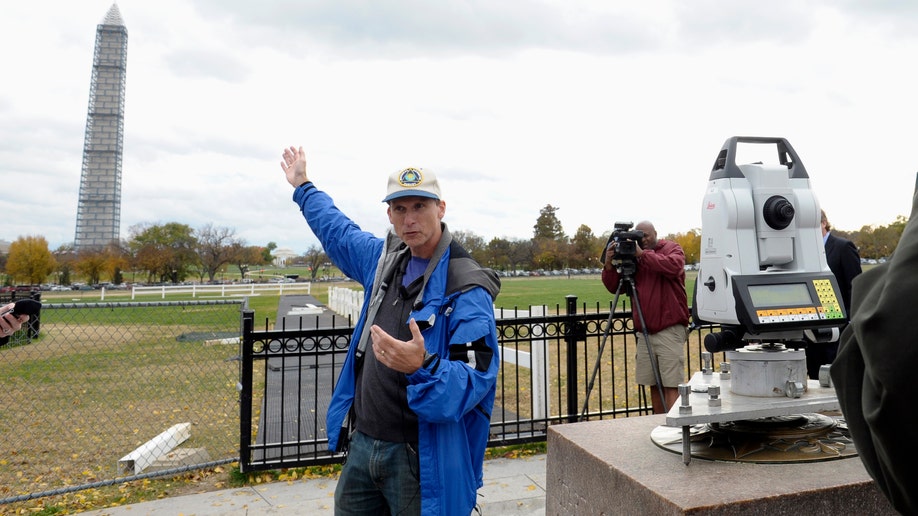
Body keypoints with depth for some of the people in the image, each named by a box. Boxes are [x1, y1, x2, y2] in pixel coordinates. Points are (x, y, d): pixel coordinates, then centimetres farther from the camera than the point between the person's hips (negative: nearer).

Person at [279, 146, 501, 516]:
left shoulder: (466, 290, -19)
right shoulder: (385, 257, 4)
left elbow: (473, 381, -25)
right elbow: (338, 231, 25)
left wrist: (422, 367, -44)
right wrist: (303, 187, 35)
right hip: (362, 442, 7)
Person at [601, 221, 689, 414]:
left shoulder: (673, 249, 5)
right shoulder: (633, 256, 14)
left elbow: (673, 267, -18)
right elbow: (614, 287, 11)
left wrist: (643, 254, -18)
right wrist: (609, 264, -5)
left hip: (669, 329, -5)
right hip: (644, 331, 5)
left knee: (671, 385, -8)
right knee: (654, 385, 9)